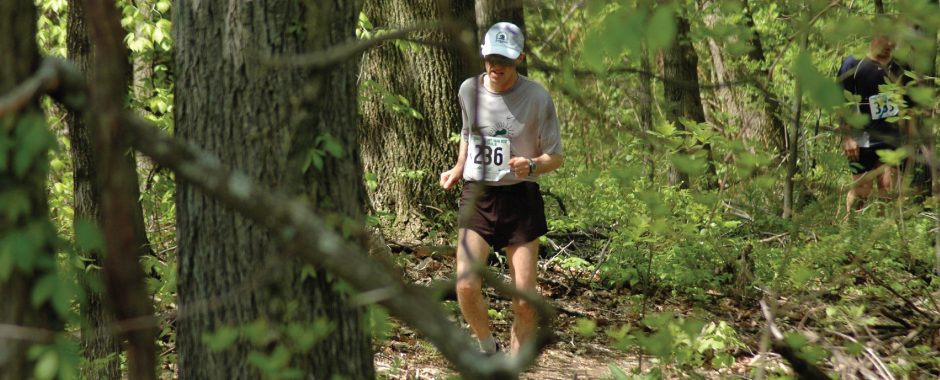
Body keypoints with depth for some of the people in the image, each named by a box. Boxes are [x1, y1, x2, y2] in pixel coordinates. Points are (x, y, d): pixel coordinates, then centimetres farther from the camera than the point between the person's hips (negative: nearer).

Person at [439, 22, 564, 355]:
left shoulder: (537, 97, -6)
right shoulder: (468, 90, 5)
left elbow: (555, 156, -1)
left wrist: (531, 166, -22)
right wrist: (457, 170, 12)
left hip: (520, 198, -2)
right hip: (476, 195, 2)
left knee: (524, 298, -3)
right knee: (466, 286, -14)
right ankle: (487, 349, 14)